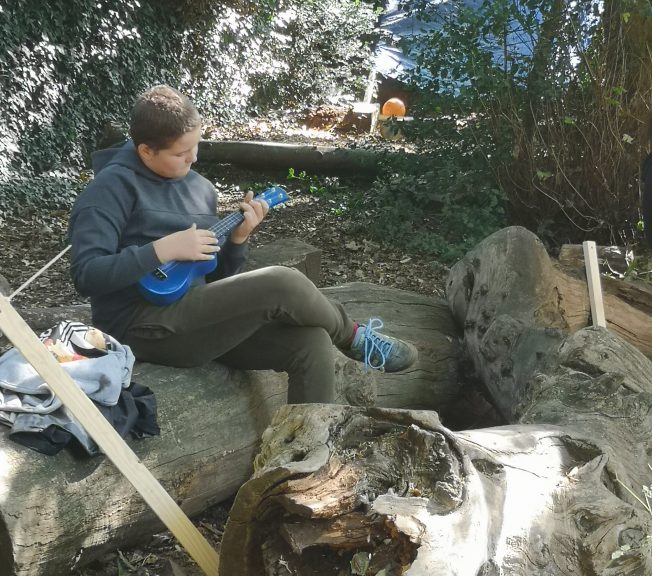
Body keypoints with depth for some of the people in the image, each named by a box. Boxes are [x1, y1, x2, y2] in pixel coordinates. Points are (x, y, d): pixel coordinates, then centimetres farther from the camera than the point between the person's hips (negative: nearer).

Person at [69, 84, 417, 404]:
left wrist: (237, 238, -2)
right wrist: (164, 249, -22)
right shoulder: (114, 187, -7)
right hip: (143, 326, -7)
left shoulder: (199, 187, 14)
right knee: (283, 284, -23)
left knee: (311, 343, -15)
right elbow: (86, 275, -17)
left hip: (199, 316, 8)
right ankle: (354, 339, 5)